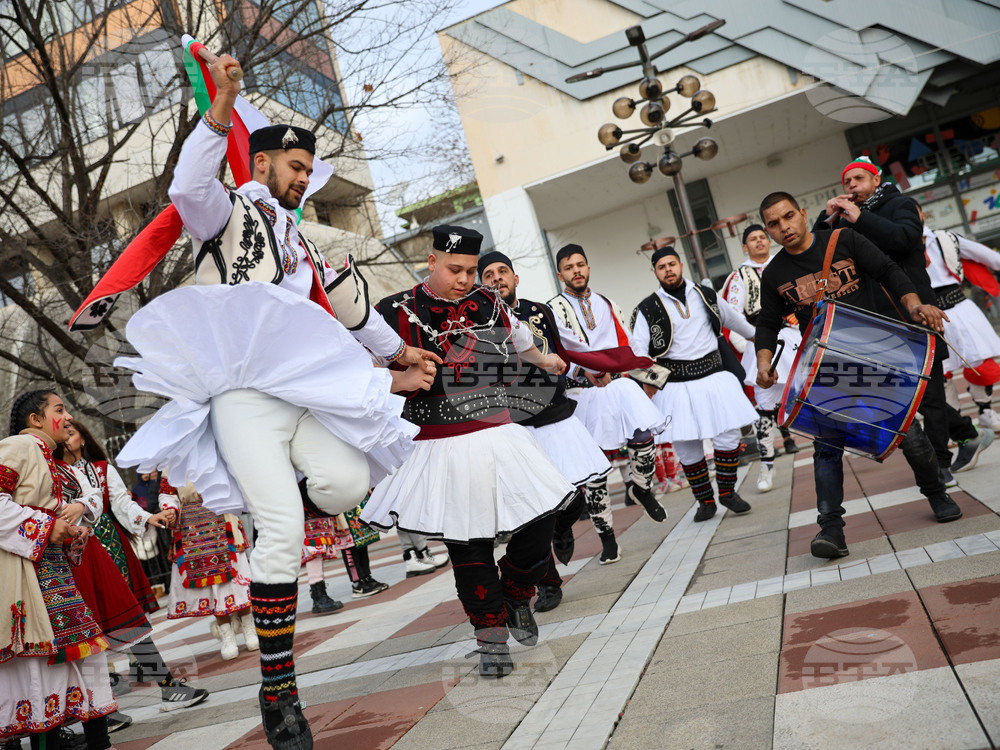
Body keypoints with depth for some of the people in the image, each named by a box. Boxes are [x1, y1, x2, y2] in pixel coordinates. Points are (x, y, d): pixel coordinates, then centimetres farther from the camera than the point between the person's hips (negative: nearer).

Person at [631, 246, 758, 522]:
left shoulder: (706, 295, 11)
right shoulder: (648, 309, 0)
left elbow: (731, 318, 28)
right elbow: (637, 348, -6)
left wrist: (755, 334, 40)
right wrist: (647, 378, -21)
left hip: (713, 375, 2)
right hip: (675, 385, -2)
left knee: (728, 434, -3)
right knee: (686, 446, 1)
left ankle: (727, 492, 17)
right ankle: (705, 500, 19)